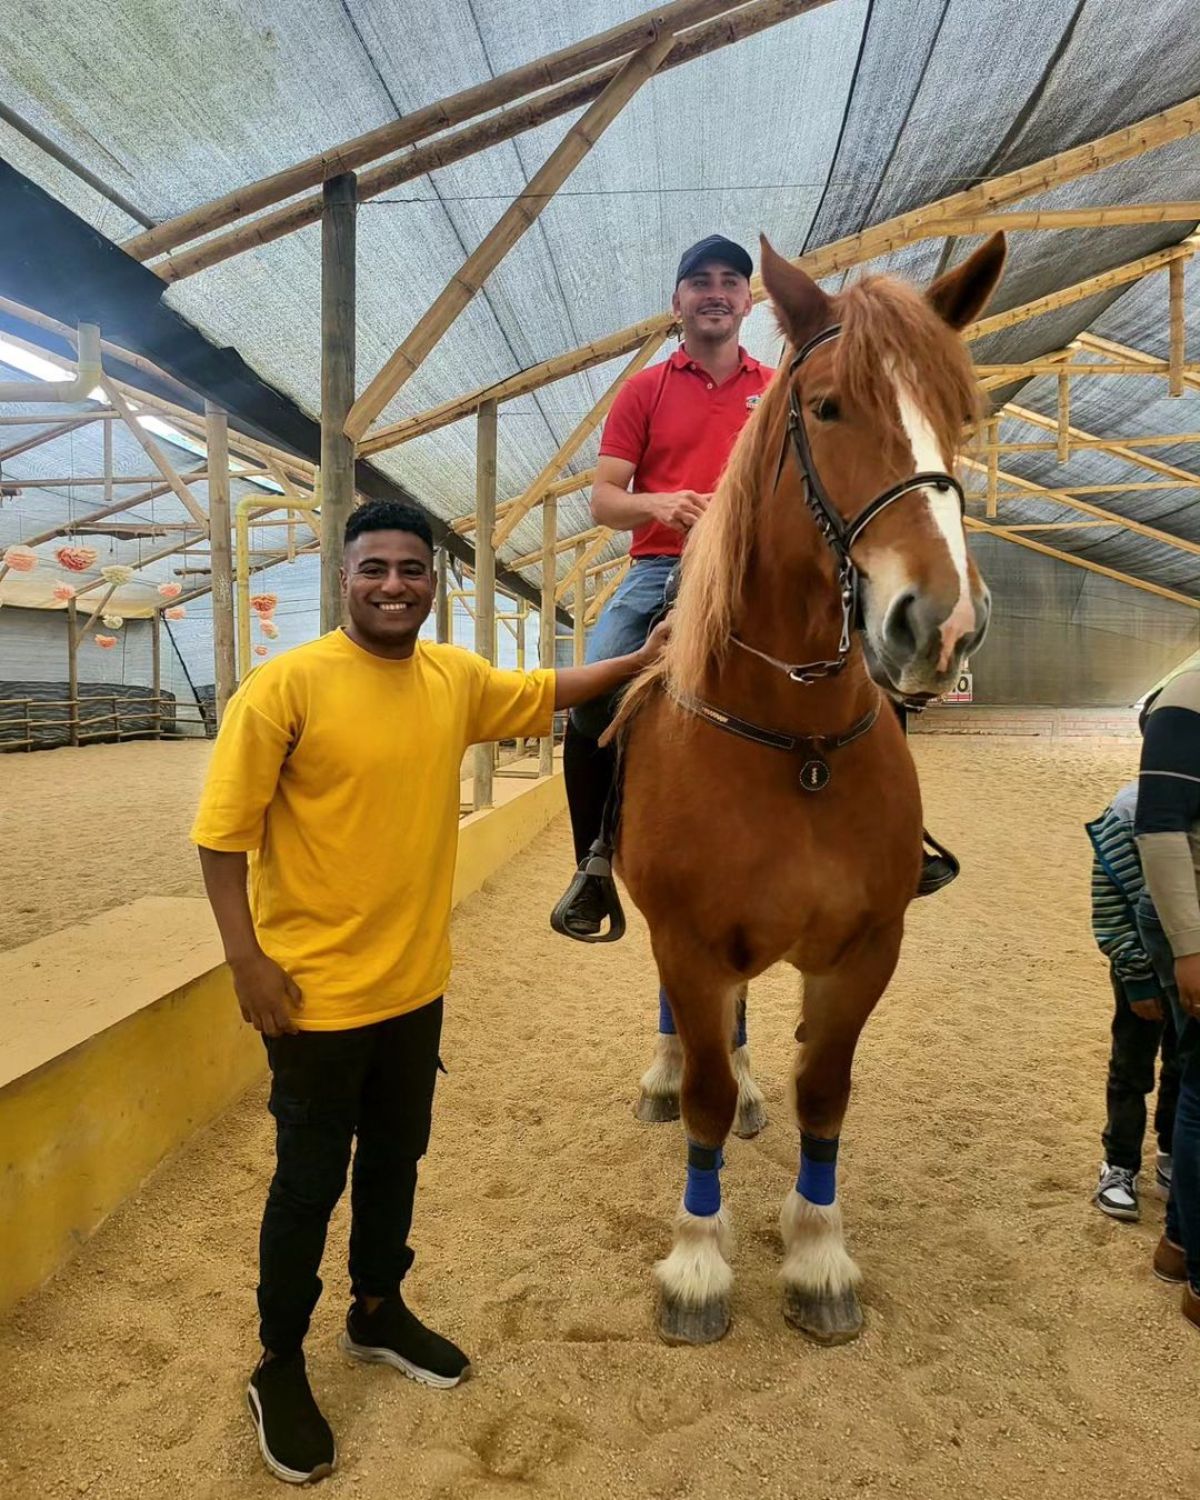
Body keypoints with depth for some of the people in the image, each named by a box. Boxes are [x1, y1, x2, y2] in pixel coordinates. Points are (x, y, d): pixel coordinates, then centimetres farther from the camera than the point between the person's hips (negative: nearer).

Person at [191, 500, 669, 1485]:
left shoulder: (458, 679, 1)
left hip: (416, 983, 6)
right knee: (311, 1182, 10)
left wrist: (640, 661, 14)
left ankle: (378, 1313, 46)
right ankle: (280, 1368, 33)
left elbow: (545, 694, 20)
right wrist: (247, 959, -19)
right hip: (315, 991, -5)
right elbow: (224, 831, -14)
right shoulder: (288, 684, -16)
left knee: (397, 1158, 22)